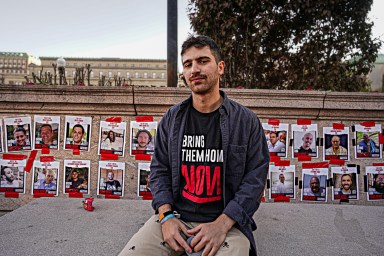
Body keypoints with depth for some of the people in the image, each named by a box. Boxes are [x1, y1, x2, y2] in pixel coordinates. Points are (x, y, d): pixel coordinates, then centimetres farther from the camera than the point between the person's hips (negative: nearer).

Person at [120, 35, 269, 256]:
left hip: (227, 221, -2)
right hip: (176, 217, 2)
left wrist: (222, 224, -14)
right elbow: (160, 169, 9)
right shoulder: (172, 118, 7)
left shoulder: (246, 121, -1)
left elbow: (255, 178, -4)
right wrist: (166, 216, -6)